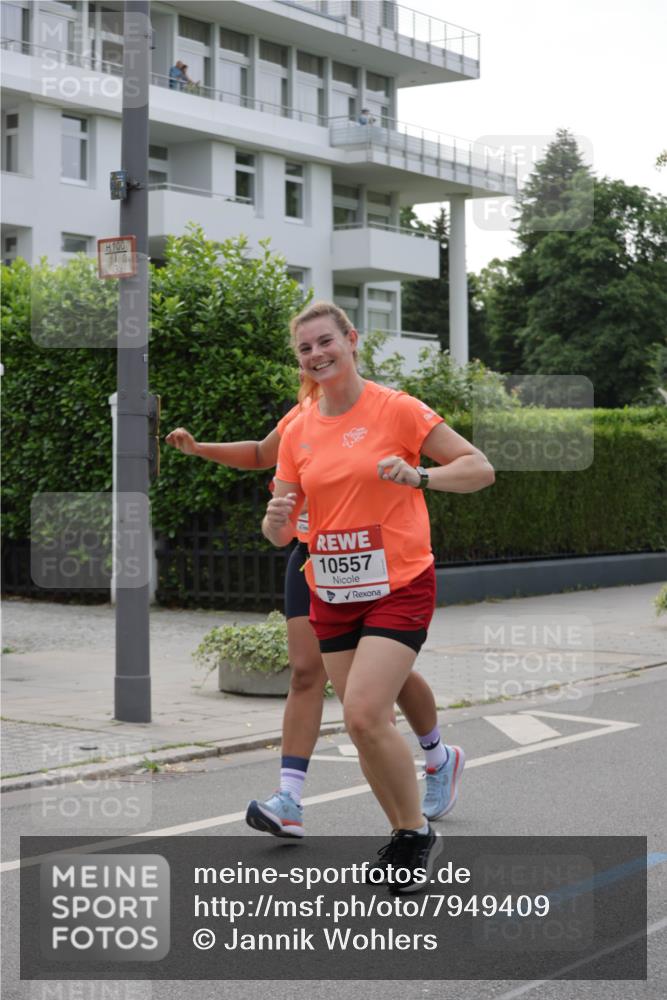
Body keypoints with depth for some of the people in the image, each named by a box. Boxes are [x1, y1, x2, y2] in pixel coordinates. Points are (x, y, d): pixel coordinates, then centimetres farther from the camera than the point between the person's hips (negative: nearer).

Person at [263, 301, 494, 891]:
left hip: (399, 587, -5)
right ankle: (403, 835, 25)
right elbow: (280, 533, 8)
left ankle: (419, 831, 3)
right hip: (332, 594, 5)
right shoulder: (298, 431, 6)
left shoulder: (396, 409, -8)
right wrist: (277, 519, -16)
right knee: (366, 724, 7)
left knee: (364, 715, -17)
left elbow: (480, 469, -7)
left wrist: (419, 476, -24)